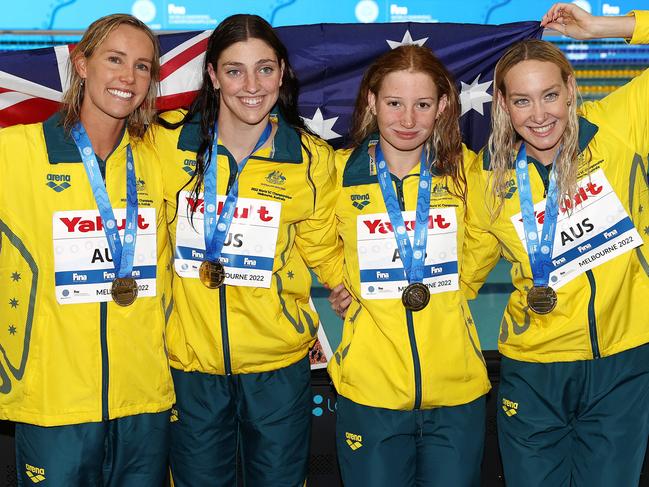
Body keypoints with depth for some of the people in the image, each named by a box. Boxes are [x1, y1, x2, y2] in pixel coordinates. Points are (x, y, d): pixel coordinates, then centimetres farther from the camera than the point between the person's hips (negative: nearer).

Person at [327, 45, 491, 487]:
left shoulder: (465, 169, -1)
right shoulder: (339, 173, -3)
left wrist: (447, 291, 6)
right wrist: (349, 289, 4)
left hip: (458, 389, 1)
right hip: (370, 389, -1)